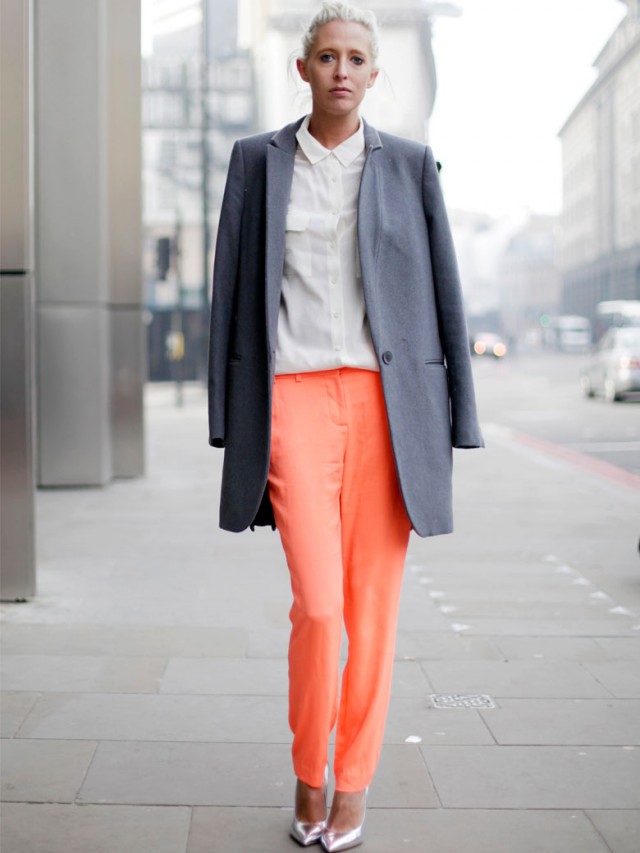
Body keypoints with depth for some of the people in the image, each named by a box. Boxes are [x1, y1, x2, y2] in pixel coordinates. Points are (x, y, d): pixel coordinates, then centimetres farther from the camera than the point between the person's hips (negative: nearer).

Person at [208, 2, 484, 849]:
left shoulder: (410, 166, 8)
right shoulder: (257, 160, 8)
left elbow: (443, 294, 7)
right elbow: (232, 292, 7)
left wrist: (452, 426, 3)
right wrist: (229, 423, 4)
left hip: (388, 401, 1)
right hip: (294, 402, -1)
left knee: (373, 606, 4)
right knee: (317, 605, -11)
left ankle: (354, 782, 23)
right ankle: (308, 771, 16)